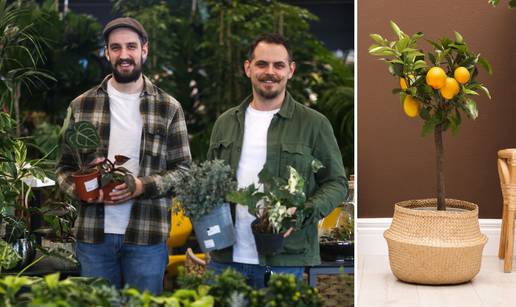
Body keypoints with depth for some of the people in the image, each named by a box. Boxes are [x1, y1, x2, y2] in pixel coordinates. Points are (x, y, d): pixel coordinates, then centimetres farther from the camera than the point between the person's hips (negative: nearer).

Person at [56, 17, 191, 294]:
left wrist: (144, 186, -14)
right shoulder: (81, 106, 6)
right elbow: (64, 167, 9)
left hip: (147, 237, -1)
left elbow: (183, 169, 3)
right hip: (93, 234, 1)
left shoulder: (169, 108, 3)